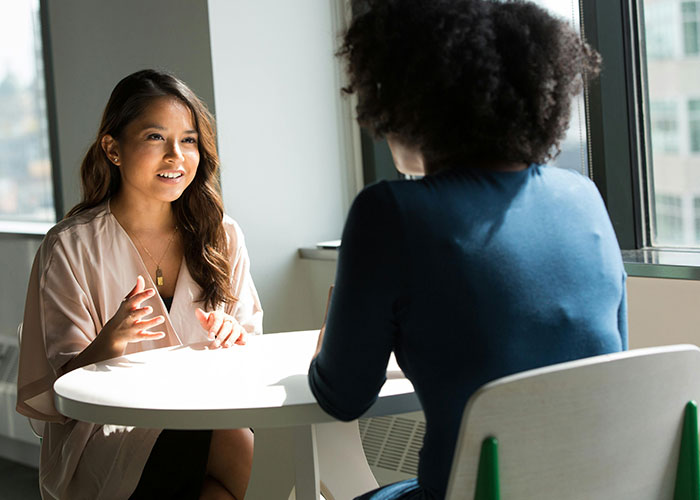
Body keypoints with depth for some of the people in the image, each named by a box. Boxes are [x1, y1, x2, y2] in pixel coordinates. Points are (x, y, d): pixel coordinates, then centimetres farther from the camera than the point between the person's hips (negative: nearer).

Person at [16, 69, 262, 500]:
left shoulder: (221, 236, 7)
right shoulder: (71, 247, -4)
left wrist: (233, 336, -13)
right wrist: (110, 343, -27)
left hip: (204, 421, 5)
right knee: (244, 452, -32)